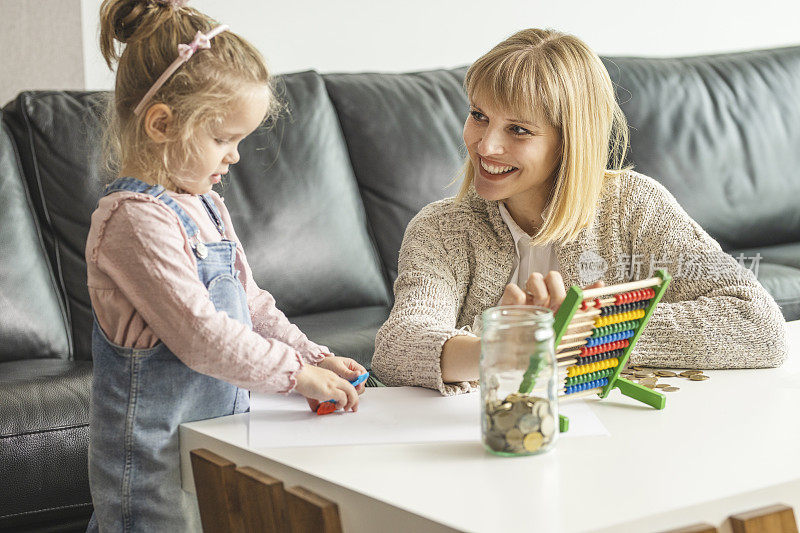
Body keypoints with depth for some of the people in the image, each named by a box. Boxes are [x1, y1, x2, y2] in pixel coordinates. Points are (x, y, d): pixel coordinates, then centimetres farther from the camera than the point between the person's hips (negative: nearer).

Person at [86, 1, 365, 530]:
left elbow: (250, 301, 19)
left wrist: (313, 355, 7)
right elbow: (199, 334, -24)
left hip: (214, 428, 9)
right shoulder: (137, 219, -20)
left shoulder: (205, 205, 12)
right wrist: (295, 371, -17)